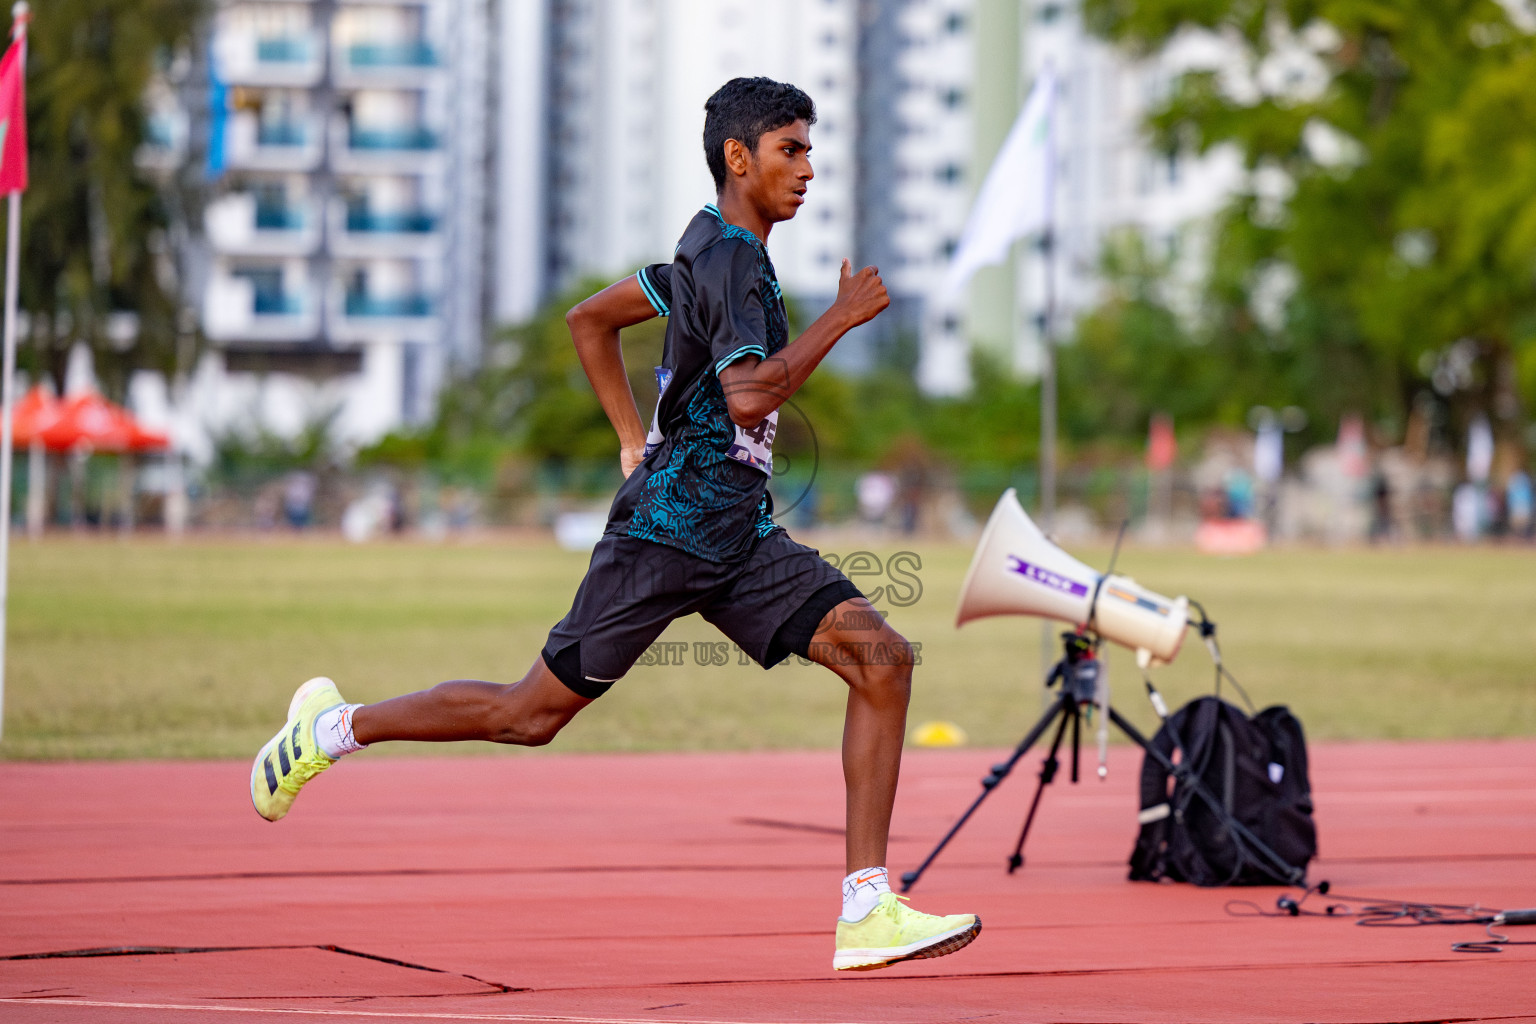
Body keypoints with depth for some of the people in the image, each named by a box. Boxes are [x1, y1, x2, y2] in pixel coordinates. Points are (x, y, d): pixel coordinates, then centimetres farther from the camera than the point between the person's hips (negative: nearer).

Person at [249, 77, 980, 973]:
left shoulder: (713, 250, 16)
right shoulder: (728, 258, -14)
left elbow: (591, 318, 26)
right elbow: (748, 395, -28)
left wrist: (637, 443, 24)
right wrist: (842, 317, -20)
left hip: (741, 537, 9)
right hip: (669, 529, -9)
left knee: (883, 658, -8)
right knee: (531, 714, 0)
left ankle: (868, 913, -11)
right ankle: (334, 727, 22)